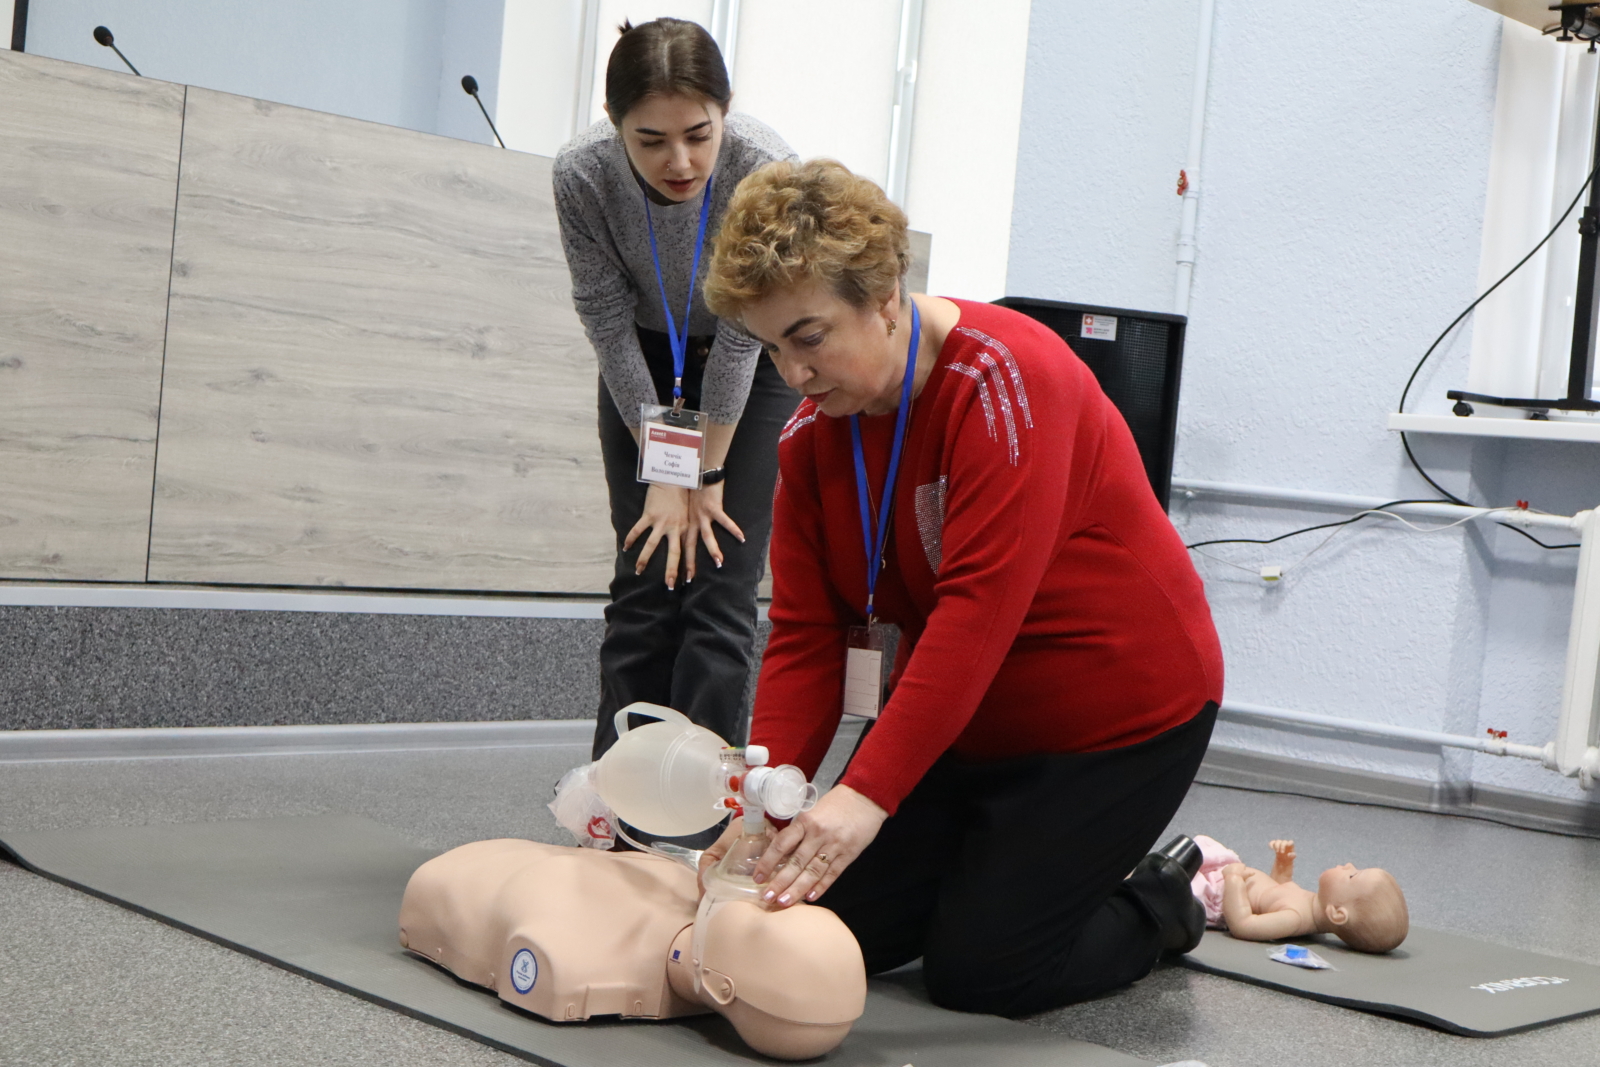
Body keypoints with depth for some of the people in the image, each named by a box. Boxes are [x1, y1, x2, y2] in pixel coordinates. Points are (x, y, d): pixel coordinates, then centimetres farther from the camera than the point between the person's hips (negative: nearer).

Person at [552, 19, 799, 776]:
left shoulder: (764, 167, -33)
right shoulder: (582, 173, -28)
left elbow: (743, 335, -22)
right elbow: (609, 324, -16)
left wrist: (709, 473, -14)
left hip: (752, 367, -2)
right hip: (647, 361, 2)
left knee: (720, 587, -8)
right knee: (646, 580, 0)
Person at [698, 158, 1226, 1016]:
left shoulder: (1008, 378, -26)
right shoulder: (811, 433, -4)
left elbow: (980, 610, -34)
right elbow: (804, 636, -7)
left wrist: (868, 794, -39)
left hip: (1119, 711, -7)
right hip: (960, 717, 7)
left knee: (975, 972, -6)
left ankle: (1167, 899, 20)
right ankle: (1018, 866, 26)